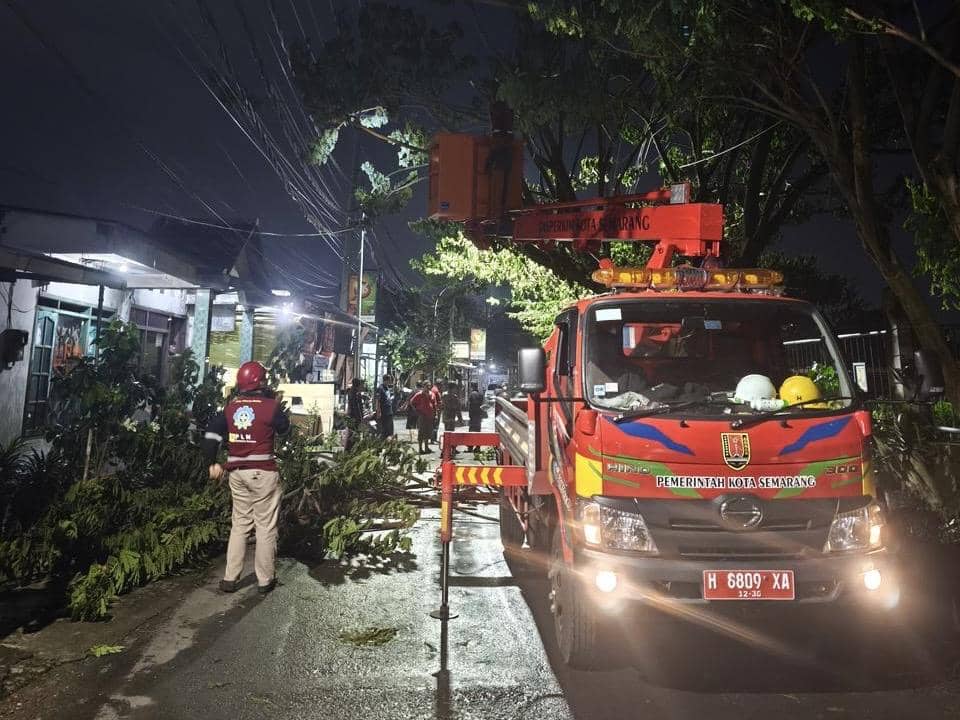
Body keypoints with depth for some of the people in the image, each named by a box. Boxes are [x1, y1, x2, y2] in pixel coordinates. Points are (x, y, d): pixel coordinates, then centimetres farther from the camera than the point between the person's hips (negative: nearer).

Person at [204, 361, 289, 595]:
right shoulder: (271, 405, -10)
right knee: (266, 526, 4)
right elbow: (284, 428, 7)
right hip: (263, 472, -5)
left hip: (237, 472, 5)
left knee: (240, 524, 16)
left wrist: (213, 463, 7)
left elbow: (211, 434, 0)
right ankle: (265, 581, 11)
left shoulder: (231, 406, 4)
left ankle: (230, 578, 17)